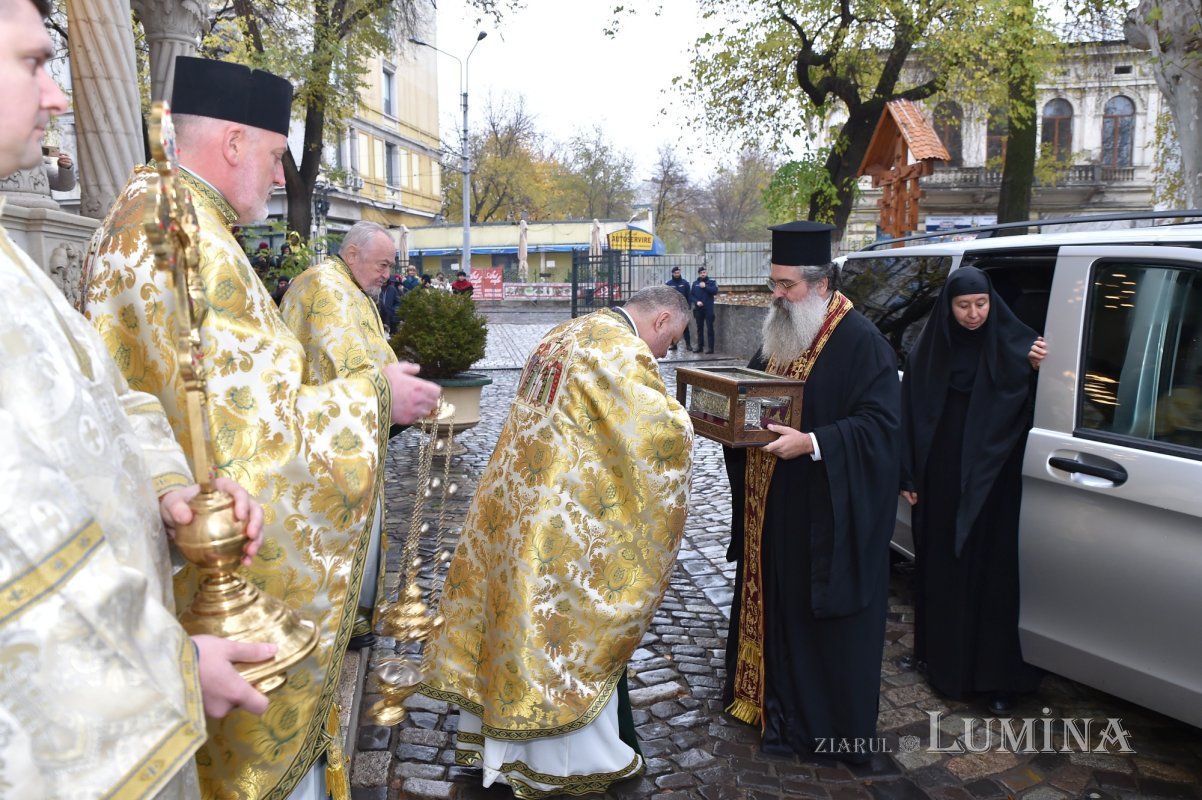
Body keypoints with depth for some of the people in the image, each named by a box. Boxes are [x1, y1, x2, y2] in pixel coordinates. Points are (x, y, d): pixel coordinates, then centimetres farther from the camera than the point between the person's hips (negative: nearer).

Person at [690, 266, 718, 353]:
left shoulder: (712, 282, 4)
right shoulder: (695, 283, 11)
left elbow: (715, 291, -13)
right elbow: (691, 295, 5)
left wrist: (705, 286, -17)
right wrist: (696, 301, -10)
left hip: (708, 309, -3)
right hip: (698, 309, 3)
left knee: (710, 328, -5)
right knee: (699, 328, 9)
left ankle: (711, 348, -5)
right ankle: (700, 346, 16)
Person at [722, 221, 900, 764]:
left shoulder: (860, 342, -16)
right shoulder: (779, 334, 10)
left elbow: (877, 424, -22)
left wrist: (811, 443, -31)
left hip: (825, 515, -8)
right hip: (772, 509, 8)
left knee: (822, 616, 5)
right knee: (771, 605, 19)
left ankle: (823, 725, 23)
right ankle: (768, 696, 37)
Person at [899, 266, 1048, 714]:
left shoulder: (1011, 344, -1)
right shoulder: (929, 350, 1)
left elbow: (1027, 408, -3)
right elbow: (911, 414, 3)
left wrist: (1035, 370, -21)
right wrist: (908, 476, 1)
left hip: (991, 480, -1)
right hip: (941, 477, 1)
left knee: (992, 569, 2)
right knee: (945, 568, 8)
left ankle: (997, 675, 12)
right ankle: (947, 661, 22)